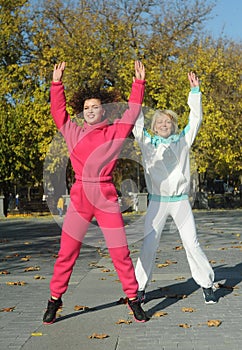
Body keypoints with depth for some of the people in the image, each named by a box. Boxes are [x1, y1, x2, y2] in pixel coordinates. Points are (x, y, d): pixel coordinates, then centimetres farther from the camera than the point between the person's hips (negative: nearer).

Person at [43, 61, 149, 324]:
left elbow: (133, 110, 8)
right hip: (80, 196, 1)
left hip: (107, 197, -1)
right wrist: (57, 82, 12)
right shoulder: (73, 132, 12)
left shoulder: (115, 132, 7)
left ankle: (133, 298, 16)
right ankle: (54, 300, 17)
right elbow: (58, 110, 14)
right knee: (67, 251, 3)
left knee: (120, 251, 2)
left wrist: (139, 82, 5)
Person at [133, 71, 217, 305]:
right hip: (157, 201, 0)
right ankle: (140, 288, 10)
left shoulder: (182, 142, 7)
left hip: (180, 201, 1)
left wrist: (195, 91, -2)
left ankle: (207, 284, 14)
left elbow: (196, 118, 3)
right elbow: (137, 122, -2)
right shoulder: (148, 143, 5)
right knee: (148, 245, -3)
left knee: (191, 243, 1)